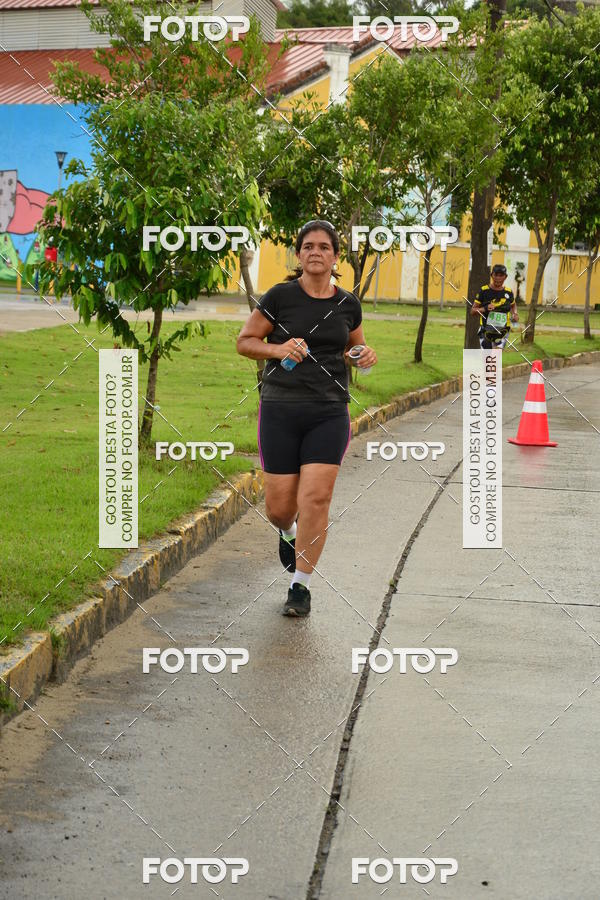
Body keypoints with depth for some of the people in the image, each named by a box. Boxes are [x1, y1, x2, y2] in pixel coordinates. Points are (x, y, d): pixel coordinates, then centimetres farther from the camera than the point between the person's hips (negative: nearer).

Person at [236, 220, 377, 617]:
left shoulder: (348, 304, 7)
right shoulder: (280, 296, -2)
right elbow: (245, 341, 3)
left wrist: (365, 356, 1)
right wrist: (278, 349, -15)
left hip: (330, 413, 1)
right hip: (280, 409, -1)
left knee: (316, 499, -10)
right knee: (279, 507, 1)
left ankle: (301, 585, 4)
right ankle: (287, 533, 40)